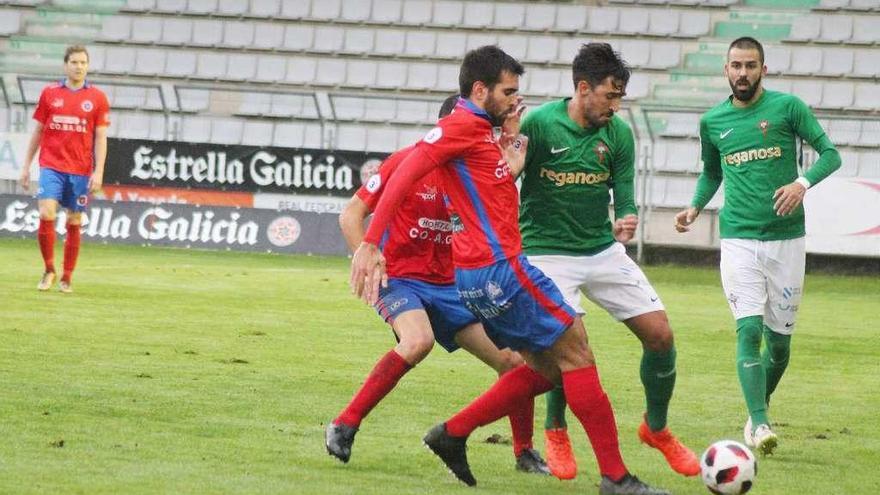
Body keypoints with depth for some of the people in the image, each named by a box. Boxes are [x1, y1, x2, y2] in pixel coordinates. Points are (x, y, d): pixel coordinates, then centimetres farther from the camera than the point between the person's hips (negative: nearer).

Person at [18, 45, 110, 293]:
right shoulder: (49, 93, 5)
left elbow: (100, 138, 2)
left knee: (74, 223, 4)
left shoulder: (97, 98, 3)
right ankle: (49, 270, 2)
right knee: (46, 214, -15)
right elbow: (38, 131, 11)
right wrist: (26, 166, 9)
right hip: (51, 166, 0)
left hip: (81, 170, 0)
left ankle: (66, 279, 14)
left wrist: (98, 172, -6)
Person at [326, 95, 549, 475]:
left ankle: (525, 454, 19)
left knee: (513, 361, -1)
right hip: (400, 279, -6)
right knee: (418, 341, -37)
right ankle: (344, 426, -26)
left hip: (450, 286, 6)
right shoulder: (406, 163, -10)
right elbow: (351, 215, -6)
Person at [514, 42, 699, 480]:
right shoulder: (538, 124, -14)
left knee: (660, 335, -3)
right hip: (548, 252, -5)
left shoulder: (618, 134, -2)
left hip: (603, 249, 5)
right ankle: (555, 432, 9)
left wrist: (624, 226, -22)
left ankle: (656, 428, 21)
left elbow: (624, 200, -2)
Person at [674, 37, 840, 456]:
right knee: (749, 329, -16)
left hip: (787, 237, 0)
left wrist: (803, 182, -19)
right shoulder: (713, 122, 8)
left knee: (779, 338, 6)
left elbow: (830, 153, -1)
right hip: (739, 238, 0)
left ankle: (759, 411, 28)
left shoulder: (787, 107, -1)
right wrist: (695, 207, 7)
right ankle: (759, 423, -18)